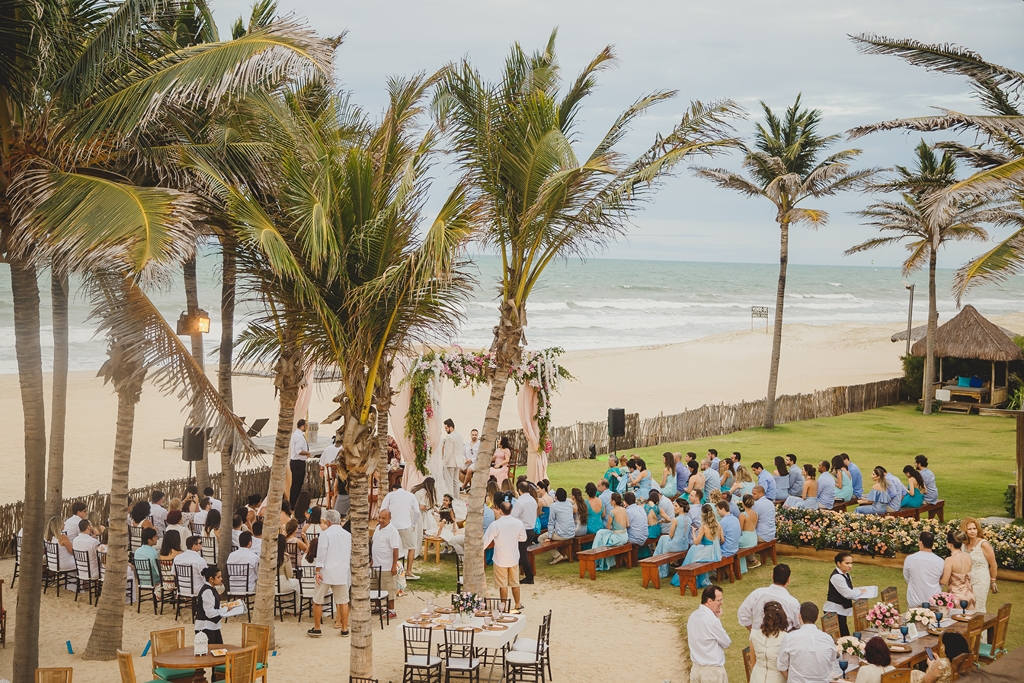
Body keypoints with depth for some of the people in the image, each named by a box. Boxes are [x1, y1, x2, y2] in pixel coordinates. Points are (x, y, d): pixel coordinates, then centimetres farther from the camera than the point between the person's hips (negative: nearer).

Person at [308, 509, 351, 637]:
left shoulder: (325, 534, -7)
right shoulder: (348, 535, 9)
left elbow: (321, 554, -13)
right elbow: (351, 555, 15)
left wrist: (318, 571, -11)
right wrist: (348, 568, 26)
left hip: (326, 573, -4)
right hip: (342, 573, 4)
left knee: (318, 601, 7)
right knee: (343, 601, 9)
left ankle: (316, 629, 10)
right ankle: (344, 628, 11)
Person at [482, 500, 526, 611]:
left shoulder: (495, 525, -21)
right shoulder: (518, 523, -10)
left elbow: (485, 542, -16)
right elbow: (523, 538, 5)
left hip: (500, 559, -4)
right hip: (514, 558, 4)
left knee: (503, 585, 9)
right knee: (515, 583, 19)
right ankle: (518, 605, 31)